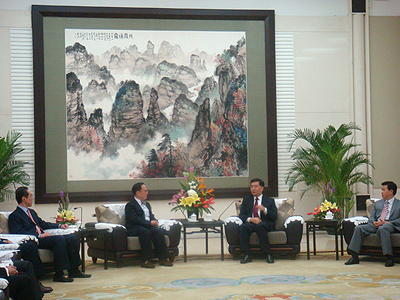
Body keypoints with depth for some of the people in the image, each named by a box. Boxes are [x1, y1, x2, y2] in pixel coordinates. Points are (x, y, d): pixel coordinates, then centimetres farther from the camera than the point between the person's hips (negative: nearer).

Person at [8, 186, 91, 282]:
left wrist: (59, 226, 23)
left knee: (72, 237, -5)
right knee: (59, 239, -31)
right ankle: (59, 274, -28)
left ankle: (73, 271, -2)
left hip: (42, 237, 9)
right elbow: (19, 233, -16)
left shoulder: (32, 212, 26)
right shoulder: (14, 216, -3)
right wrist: (39, 235, -22)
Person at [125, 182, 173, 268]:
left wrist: (155, 221, 0)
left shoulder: (147, 204, 29)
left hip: (148, 226, 7)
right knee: (146, 232, -38)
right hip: (134, 228, -7)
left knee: (159, 231, -25)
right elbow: (134, 219, -13)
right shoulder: (130, 205, 0)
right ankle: (146, 260, -36)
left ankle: (163, 258, -27)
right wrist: (150, 223, -18)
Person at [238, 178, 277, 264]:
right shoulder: (246, 200, 24)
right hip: (250, 223, 2)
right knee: (242, 227, -33)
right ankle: (247, 255, -31)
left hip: (265, 224, -2)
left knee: (260, 226, -38)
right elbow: (241, 215, 11)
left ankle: (268, 254, -36)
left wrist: (265, 210, -13)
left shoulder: (270, 201, 20)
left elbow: (274, 217, 7)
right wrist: (250, 219, -11)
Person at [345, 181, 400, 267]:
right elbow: (371, 217, 21)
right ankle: (354, 257, -21)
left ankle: (389, 258, -40)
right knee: (359, 228, -19)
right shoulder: (377, 203, 28)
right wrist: (373, 222, -4)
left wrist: (386, 222, -15)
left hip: (390, 225, -5)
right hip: (376, 225, 6)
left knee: (382, 229, -40)